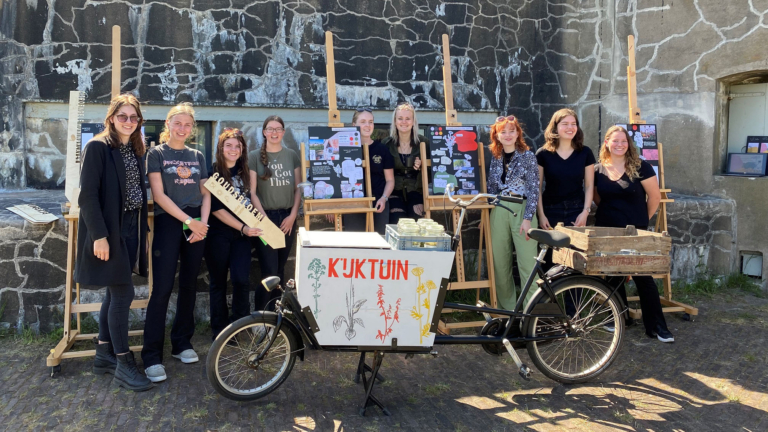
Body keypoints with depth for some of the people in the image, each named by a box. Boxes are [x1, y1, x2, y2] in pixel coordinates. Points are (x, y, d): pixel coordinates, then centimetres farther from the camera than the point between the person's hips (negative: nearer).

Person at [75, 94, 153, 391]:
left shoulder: (136, 150, 13)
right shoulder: (98, 147, -9)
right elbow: (87, 194, -15)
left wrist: (143, 230, 11)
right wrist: (99, 235, -20)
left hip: (131, 230, 7)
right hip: (109, 231, -7)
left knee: (115, 293, 12)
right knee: (124, 293, -7)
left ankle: (104, 355, 23)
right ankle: (123, 364, 2)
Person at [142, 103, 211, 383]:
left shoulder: (198, 157, 14)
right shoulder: (156, 154, 1)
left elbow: (205, 194, 12)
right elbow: (159, 194, -8)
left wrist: (203, 222, -5)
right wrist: (188, 221, -14)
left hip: (197, 225, 5)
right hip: (168, 223, -4)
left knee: (189, 285, 9)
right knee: (162, 289, -9)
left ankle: (181, 343, 21)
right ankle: (152, 356, -3)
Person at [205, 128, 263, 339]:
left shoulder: (244, 171, 9)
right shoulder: (213, 172, -7)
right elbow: (215, 208, -13)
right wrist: (242, 228, -16)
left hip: (242, 233, 3)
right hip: (218, 233, -3)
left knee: (241, 280, -6)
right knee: (218, 282, 6)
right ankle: (219, 330, 17)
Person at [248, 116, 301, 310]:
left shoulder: (292, 155, 7)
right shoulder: (254, 157, -1)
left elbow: (298, 188, 8)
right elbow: (252, 192, -4)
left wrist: (292, 215, -4)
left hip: (287, 218, 3)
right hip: (265, 217, -3)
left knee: (280, 269, 10)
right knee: (269, 272, -9)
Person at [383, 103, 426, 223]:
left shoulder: (422, 142, 4)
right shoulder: (387, 143, 4)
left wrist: (421, 166, -11)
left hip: (415, 189, 0)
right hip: (395, 189, 0)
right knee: (398, 222, -23)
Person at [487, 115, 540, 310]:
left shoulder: (527, 156, 1)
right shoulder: (495, 158, 12)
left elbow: (534, 190, -5)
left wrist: (527, 218, -13)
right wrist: (487, 214, 9)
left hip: (522, 211, -4)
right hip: (499, 212, 4)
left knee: (528, 263, -8)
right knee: (500, 263, 4)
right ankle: (506, 309, 15)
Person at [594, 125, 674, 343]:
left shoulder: (640, 167, -7)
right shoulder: (598, 170, 2)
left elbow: (655, 197, -3)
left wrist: (642, 219, 3)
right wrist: (611, 213, 10)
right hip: (606, 231, 3)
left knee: (643, 277, -3)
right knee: (613, 276, 10)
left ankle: (656, 326, 4)